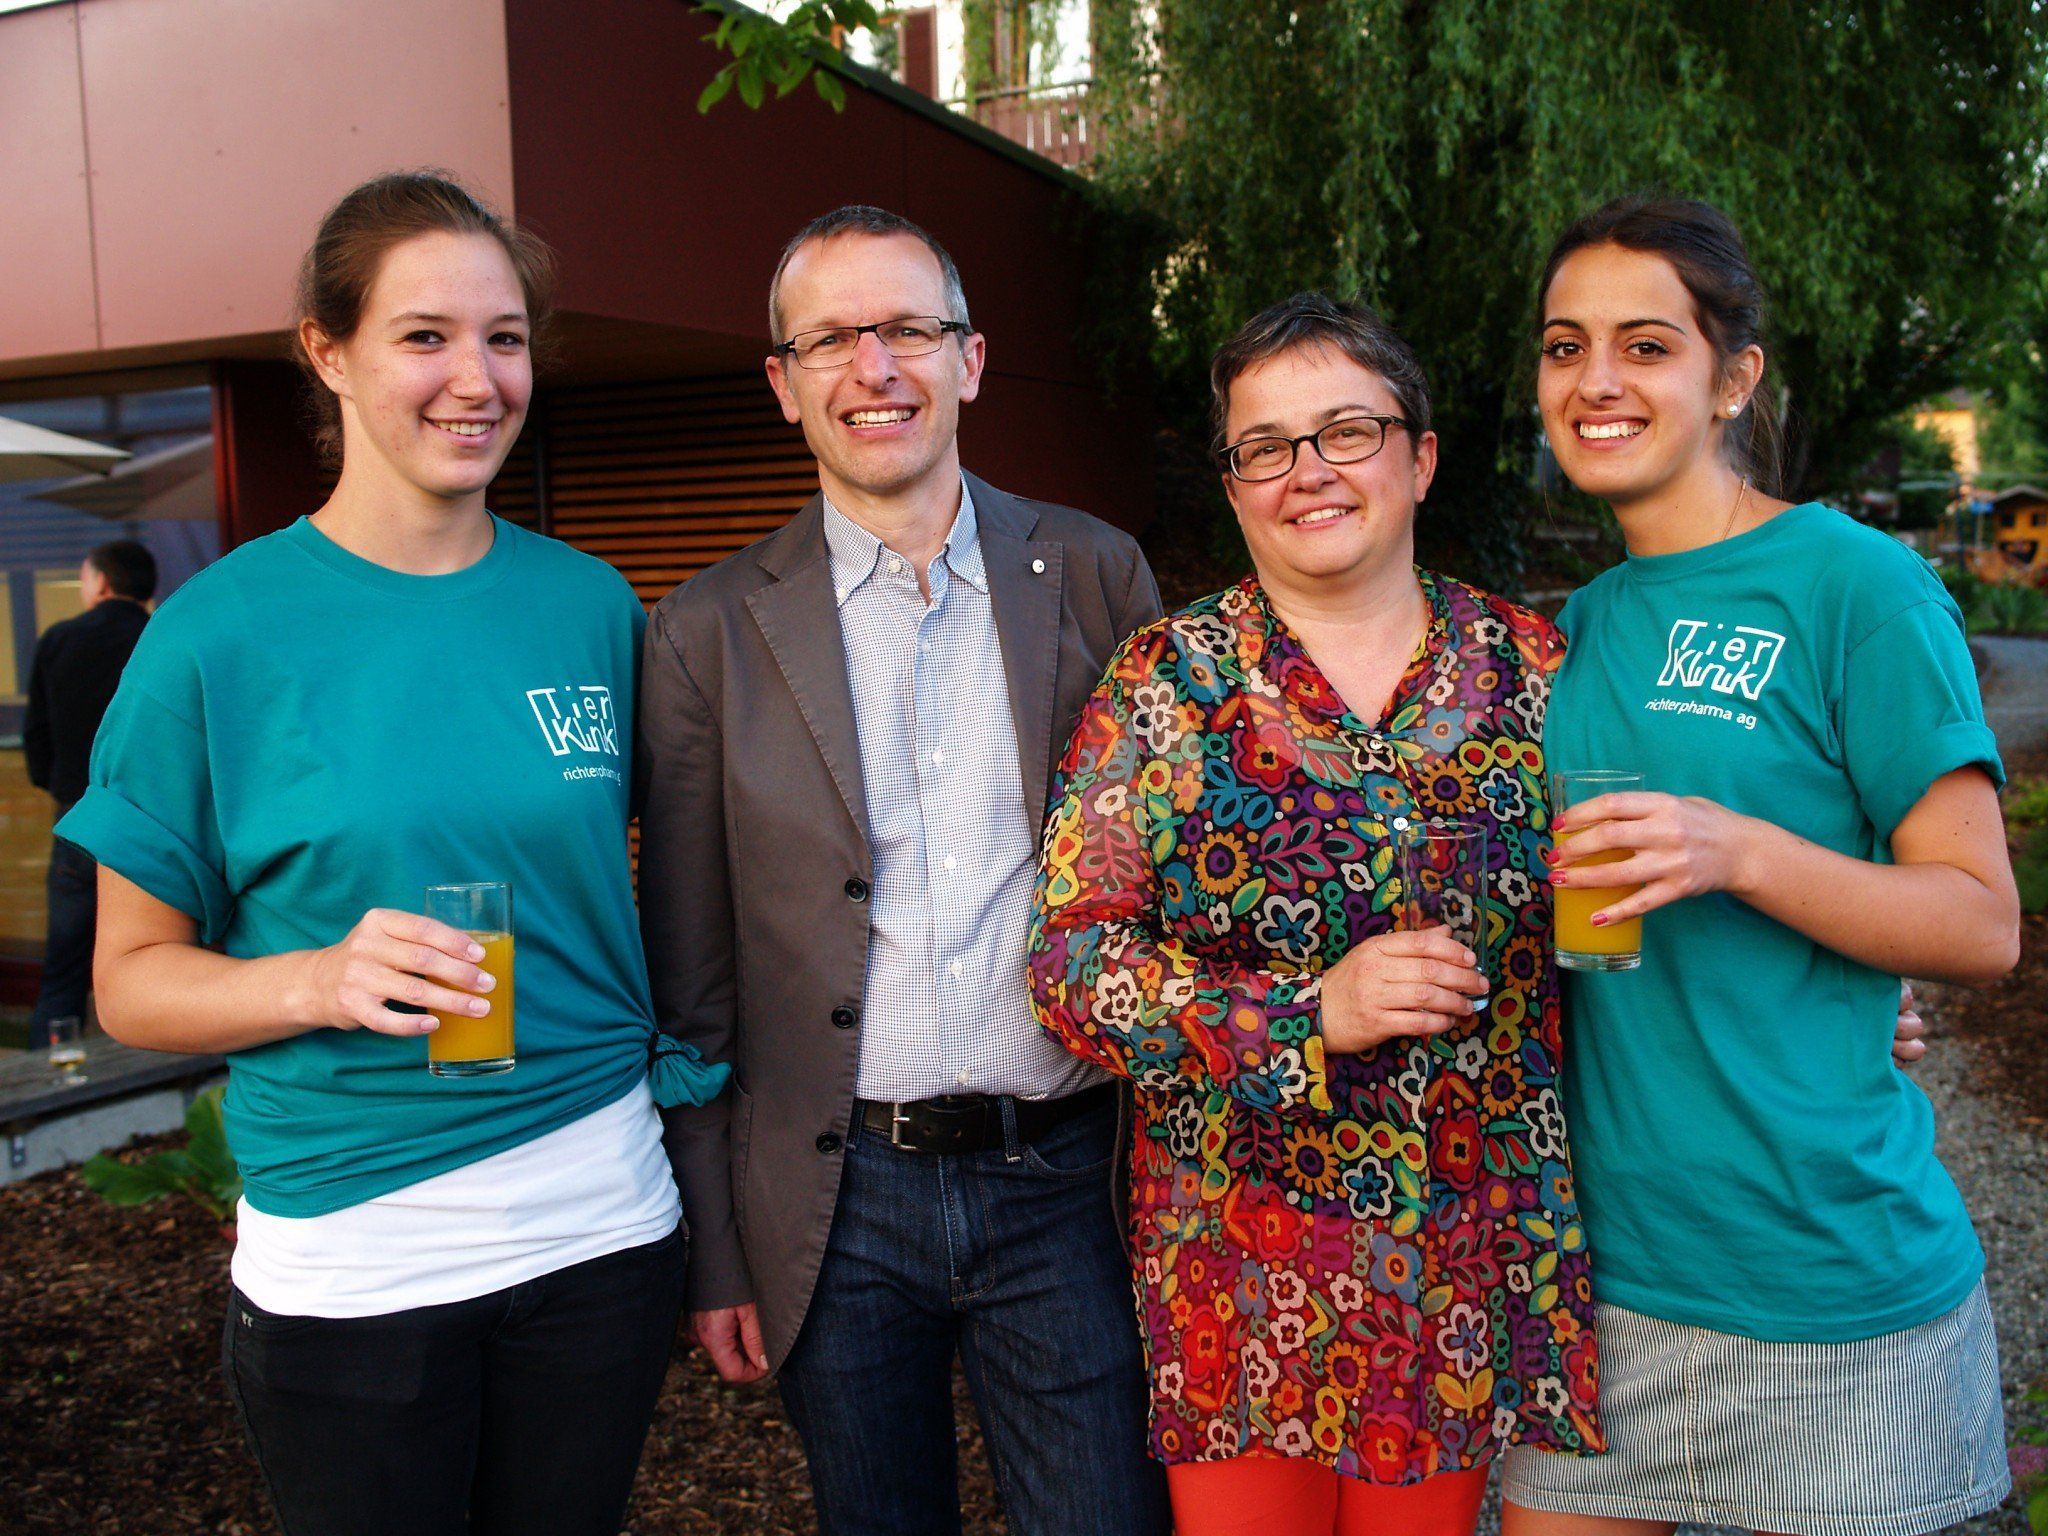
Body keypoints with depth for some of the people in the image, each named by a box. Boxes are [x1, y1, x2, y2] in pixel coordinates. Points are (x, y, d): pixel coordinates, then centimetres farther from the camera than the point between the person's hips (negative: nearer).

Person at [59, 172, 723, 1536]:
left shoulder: (592, 604, 2)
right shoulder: (220, 632, -7)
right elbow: (133, 978, -3)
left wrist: (682, 1069, 1)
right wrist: (321, 980, -21)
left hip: (599, 1219, 3)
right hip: (348, 1255, -3)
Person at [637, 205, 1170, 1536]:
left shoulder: (1097, 578, 1)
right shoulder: (710, 633, -1)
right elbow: (692, 983, 2)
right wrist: (711, 1249, 3)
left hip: (1064, 1182, 0)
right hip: (840, 1202, 0)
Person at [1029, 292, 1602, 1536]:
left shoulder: (1532, 665, 1)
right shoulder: (1167, 682, -5)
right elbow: (1073, 960, -9)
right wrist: (1312, 1013, -20)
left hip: (1478, 1257, 2)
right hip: (1241, 1266, -1)